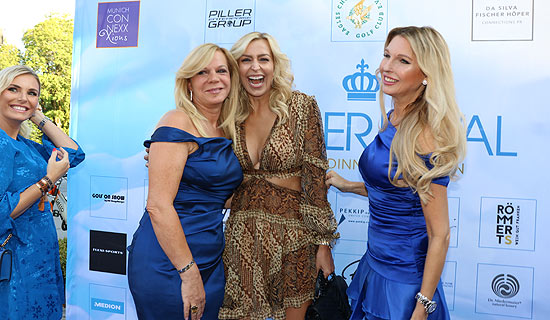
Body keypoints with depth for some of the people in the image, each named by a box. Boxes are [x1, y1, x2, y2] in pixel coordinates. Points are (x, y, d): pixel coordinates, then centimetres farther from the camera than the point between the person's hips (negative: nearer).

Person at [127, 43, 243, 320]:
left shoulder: (227, 132, 10)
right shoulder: (178, 123, -13)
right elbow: (158, 205, -20)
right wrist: (189, 272, -19)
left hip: (211, 263, 7)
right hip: (168, 265, -7)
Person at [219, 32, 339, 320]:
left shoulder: (301, 107, -8)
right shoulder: (232, 114, 2)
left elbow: (315, 176, -9)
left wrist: (324, 242, -9)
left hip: (293, 235, -3)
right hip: (242, 235, 3)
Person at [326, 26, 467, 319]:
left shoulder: (425, 136, -24)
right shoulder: (393, 121, 1)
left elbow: (439, 235, -20)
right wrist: (348, 185, 17)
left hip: (404, 280, -8)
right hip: (376, 263, 8)